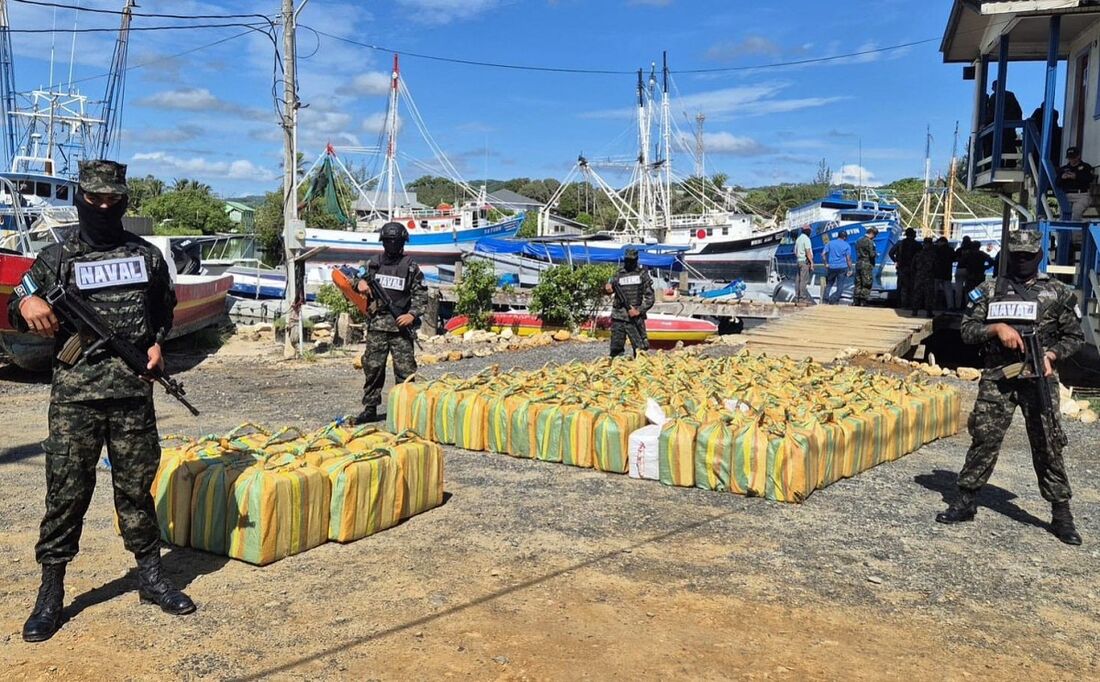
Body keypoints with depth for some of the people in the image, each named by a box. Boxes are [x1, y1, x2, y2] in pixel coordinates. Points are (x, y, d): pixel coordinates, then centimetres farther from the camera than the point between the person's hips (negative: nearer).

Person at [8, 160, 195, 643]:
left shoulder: (147, 255, 9)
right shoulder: (57, 257, 4)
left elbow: (165, 309, 22)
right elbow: (16, 313, 5)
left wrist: (157, 344, 4)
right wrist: (26, 303, -18)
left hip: (134, 391, 2)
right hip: (75, 394, -1)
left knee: (136, 487, 10)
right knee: (66, 491, 2)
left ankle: (150, 578, 22)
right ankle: (51, 593, 15)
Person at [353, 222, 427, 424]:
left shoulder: (410, 266, 4)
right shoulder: (374, 263, 12)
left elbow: (421, 294, 3)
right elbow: (357, 274, 20)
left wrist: (412, 314, -11)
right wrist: (360, 282, -4)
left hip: (401, 324, -2)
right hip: (376, 323, 3)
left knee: (404, 368, -3)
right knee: (372, 366, 4)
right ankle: (370, 408, 12)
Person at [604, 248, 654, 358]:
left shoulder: (642, 275, 4)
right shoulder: (619, 275, 12)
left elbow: (650, 297, 1)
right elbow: (610, 287, 1)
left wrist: (639, 311, -11)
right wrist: (607, 288, -23)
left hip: (635, 318, -2)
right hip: (618, 317, 2)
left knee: (640, 350, -3)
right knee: (615, 350, 4)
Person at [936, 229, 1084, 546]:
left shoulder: (1058, 293, 6)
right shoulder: (989, 290, 7)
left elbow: (1074, 336, 9)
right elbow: (967, 329, 4)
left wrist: (1050, 354, -9)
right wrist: (997, 328, -13)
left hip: (1039, 377, 0)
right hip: (997, 377, 1)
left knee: (1047, 444, 1)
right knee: (984, 438, 2)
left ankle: (1061, 514, 11)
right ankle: (966, 501, 12)